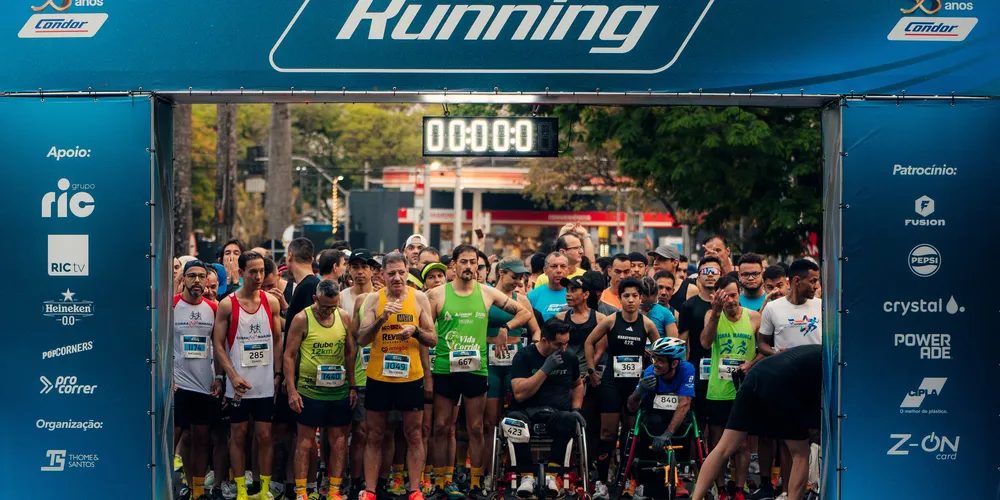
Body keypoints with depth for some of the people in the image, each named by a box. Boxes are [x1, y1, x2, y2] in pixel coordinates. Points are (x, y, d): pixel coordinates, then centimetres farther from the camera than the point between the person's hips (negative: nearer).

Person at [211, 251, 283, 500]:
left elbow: (278, 340, 9)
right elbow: (218, 345, -4)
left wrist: (277, 374, 2)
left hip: (265, 384, 2)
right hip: (238, 385, -2)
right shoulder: (227, 305, -5)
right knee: (238, 435, 5)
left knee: (264, 435, 4)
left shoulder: (271, 302, 3)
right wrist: (233, 376, -13)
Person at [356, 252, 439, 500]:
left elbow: (433, 340, 0)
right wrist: (382, 318, -23)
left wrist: (415, 331, -20)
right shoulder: (373, 300, -1)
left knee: (413, 435, 5)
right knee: (375, 436, 7)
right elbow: (361, 339, -8)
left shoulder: (419, 298, -1)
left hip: (410, 377, 0)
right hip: (378, 377, 0)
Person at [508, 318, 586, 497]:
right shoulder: (524, 356, -3)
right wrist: (545, 369, -17)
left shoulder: (568, 358, 9)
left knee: (570, 422, -36)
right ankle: (527, 476, -26)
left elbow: (578, 384, 28)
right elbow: (519, 394, -15)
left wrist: (576, 409, 10)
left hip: (559, 413, 2)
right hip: (528, 411, -2)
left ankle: (550, 475, -23)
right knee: (513, 420, -39)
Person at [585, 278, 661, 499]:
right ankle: (601, 482, 5)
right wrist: (591, 369, 1)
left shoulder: (646, 323, -2)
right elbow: (589, 343, 4)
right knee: (608, 432, 0)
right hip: (611, 382, -1)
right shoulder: (611, 320, -5)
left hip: (637, 382, 1)